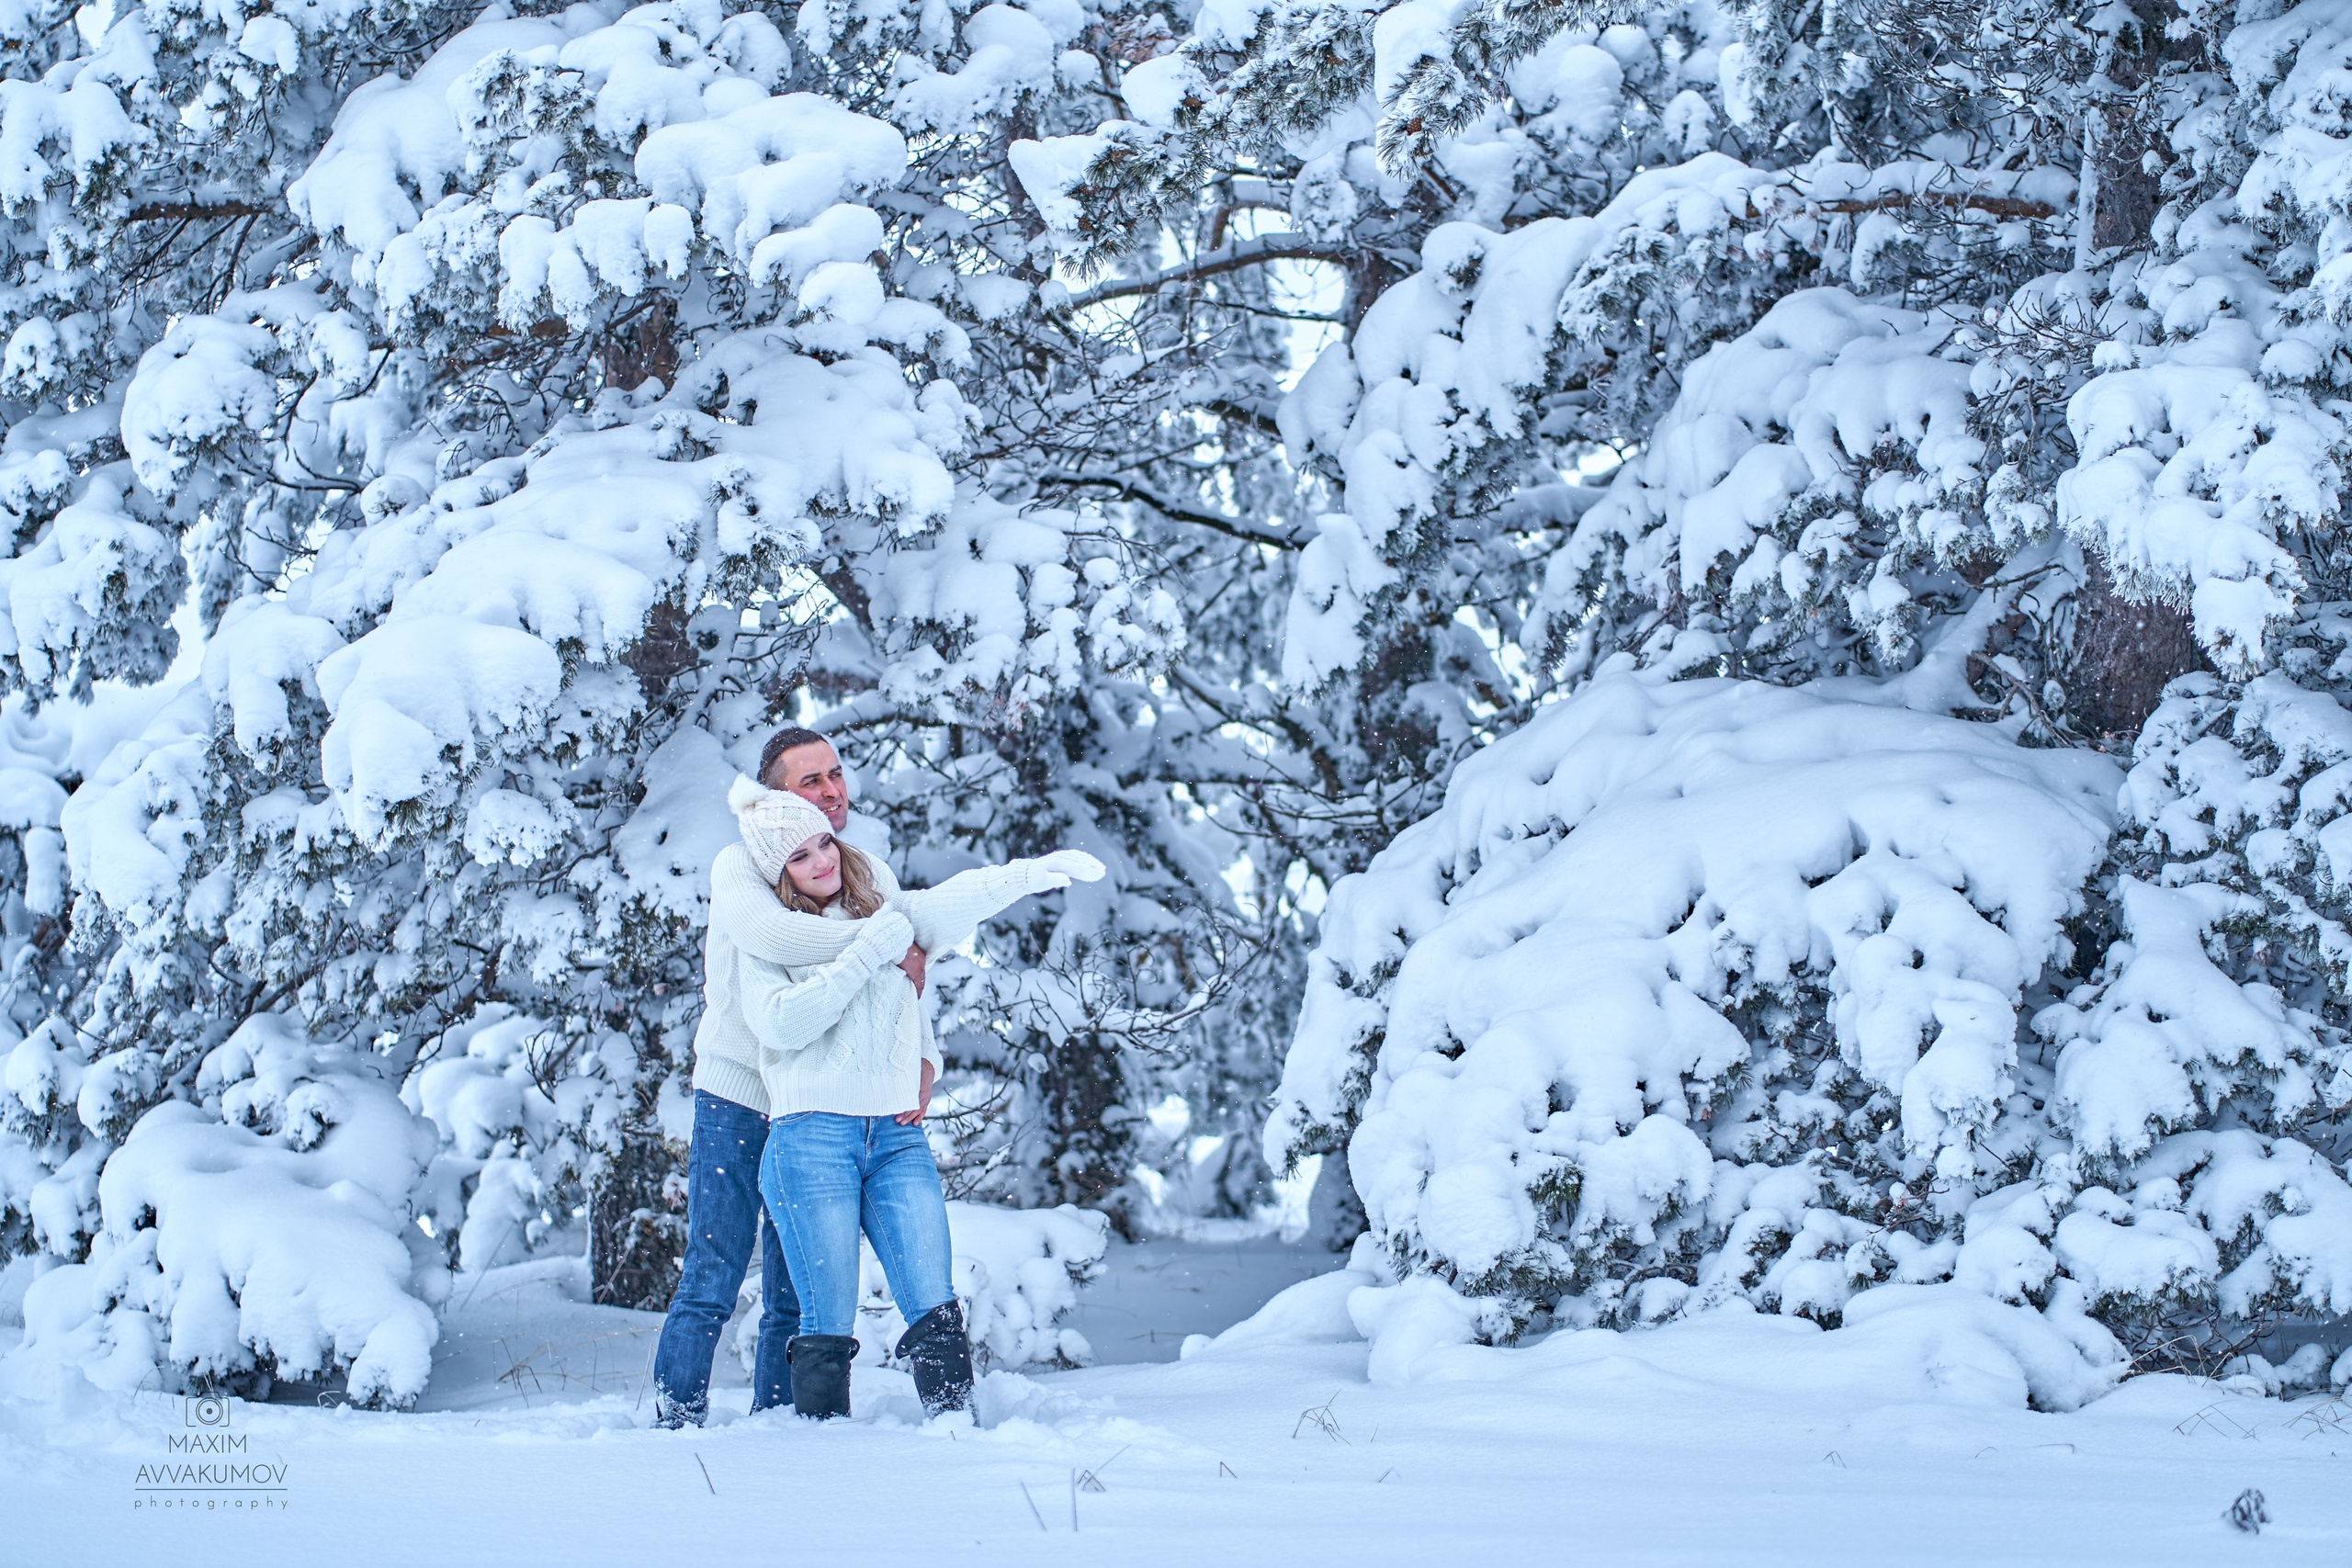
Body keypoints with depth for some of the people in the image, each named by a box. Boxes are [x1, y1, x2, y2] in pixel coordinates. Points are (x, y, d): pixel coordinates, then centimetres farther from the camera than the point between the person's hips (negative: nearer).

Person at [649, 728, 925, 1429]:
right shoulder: (738, 867, -8)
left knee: (797, 1294, 6)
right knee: (712, 1281, -7)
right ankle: (676, 1413, 1)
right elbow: (770, 933, -31)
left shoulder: (871, 873, 6)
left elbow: (908, 987, 2)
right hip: (735, 1099, -4)